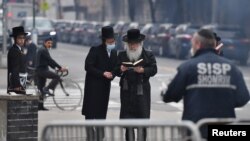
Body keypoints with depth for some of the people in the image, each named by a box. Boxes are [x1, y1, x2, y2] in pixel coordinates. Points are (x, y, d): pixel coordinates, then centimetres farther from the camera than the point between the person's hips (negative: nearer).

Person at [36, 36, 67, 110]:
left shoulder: (41, 50, 22)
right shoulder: (43, 50, -11)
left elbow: (48, 61, 24)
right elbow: (50, 60, -19)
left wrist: (56, 68, 16)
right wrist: (60, 68, -20)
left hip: (39, 71, 10)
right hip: (42, 70, -10)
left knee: (41, 89, 11)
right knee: (57, 77, -19)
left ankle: (40, 105, 12)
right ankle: (47, 89, -20)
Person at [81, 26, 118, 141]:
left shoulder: (114, 53, 9)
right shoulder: (95, 50, -9)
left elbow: (114, 68, 15)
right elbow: (88, 66, -14)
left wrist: (112, 75, -8)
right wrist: (102, 73, -18)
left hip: (105, 85, 5)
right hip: (93, 85, -5)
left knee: (101, 112, 7)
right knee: (90, 111, -3)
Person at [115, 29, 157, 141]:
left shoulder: (148, 55, 4)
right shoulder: (122, 55, 10)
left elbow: (154, 70, -4)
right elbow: (116, 71, 6)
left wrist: (143, 70, -21)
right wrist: (120, 69, -16)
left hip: (142, 92, -2)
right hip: (127, 91, 2)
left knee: (142, 117, -1)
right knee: (127, 118, 4)